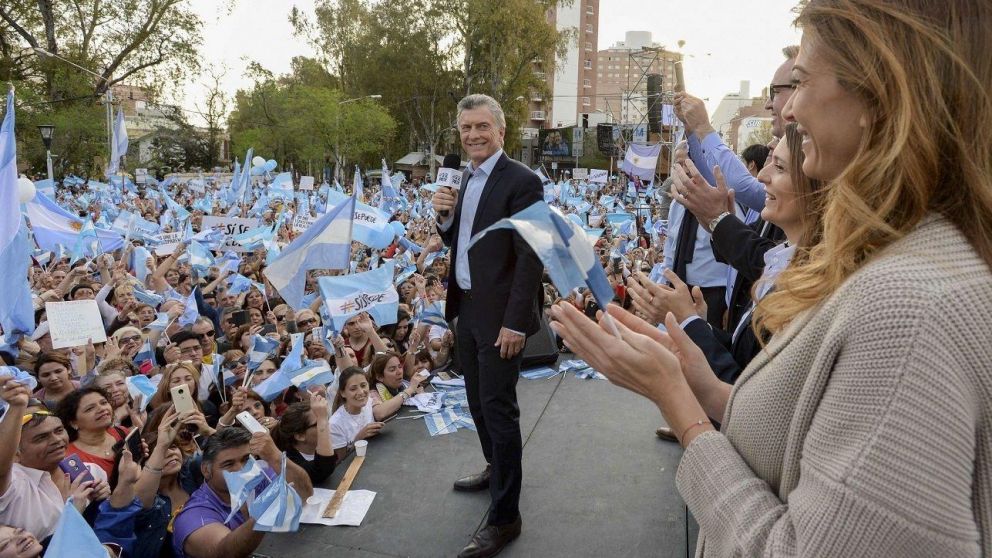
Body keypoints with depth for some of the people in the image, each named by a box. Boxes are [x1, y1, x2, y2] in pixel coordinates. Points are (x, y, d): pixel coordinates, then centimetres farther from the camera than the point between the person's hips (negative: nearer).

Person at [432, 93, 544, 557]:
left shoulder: (521, 181, -15)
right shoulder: (467, 178, 12)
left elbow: (530, 259, -19)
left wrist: (515, 323, -21)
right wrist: (444, 216, -5)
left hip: (499, 314, -8)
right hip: (467, 308, 8)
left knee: (498, 408, -3)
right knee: (478, 401, 20)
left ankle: (504, 516, 9)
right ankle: (497, 470, 42)